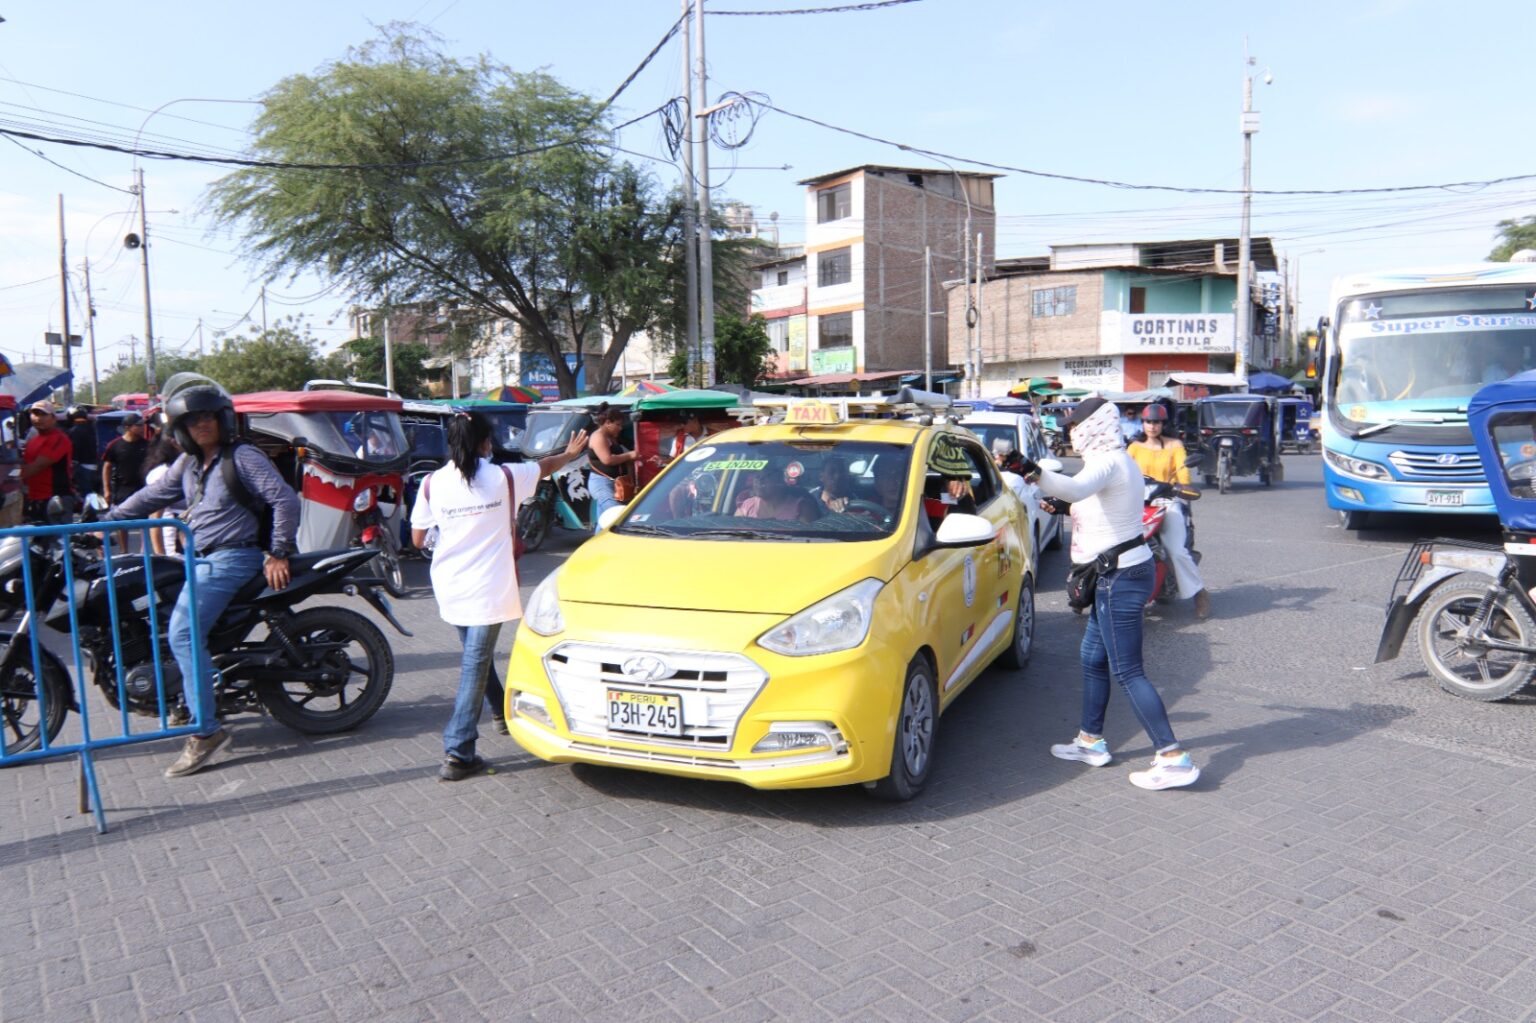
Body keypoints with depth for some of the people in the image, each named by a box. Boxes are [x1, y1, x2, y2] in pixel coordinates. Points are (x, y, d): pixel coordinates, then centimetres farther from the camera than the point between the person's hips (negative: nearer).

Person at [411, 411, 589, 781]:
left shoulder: (432, 483, -4)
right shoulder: (505, 477, -7)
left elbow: (417, 538, 4)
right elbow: (546, 466, 14)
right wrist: (571, 453, 34)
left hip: (449, 588, 4)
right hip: (488, 590, -4)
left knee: (476, 656, 24)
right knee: (475, 665, -2)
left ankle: (502, 714, 43)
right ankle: (458, 754, -4)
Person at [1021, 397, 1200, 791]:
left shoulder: (1106, 463, -18)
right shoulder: (1120, 460, 14)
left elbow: (1077, 488, -41)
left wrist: (1038, 474, -54)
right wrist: (1067, 509, 29)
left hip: (1119, 578, -11)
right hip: (1125, 570, 11)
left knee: (1127, 671, -6)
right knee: (1093, 657, 18)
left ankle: (1174, 759, -3)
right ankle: (1091, 741, 29)